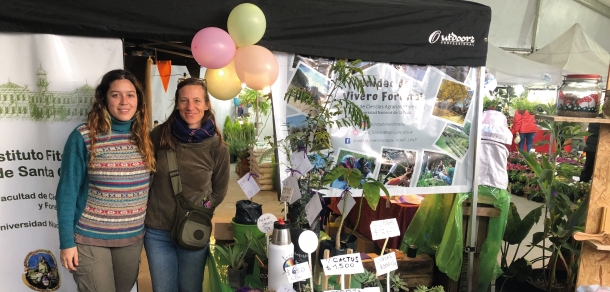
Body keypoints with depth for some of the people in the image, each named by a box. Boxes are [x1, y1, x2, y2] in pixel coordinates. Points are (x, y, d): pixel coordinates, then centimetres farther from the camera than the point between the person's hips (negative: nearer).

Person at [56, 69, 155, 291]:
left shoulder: (145, 138, 1)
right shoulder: (83, 137, -12)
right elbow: (67, 192, -9)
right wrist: (67, 241, -10)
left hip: (133, 237, 4)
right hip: (90, 238, -4)